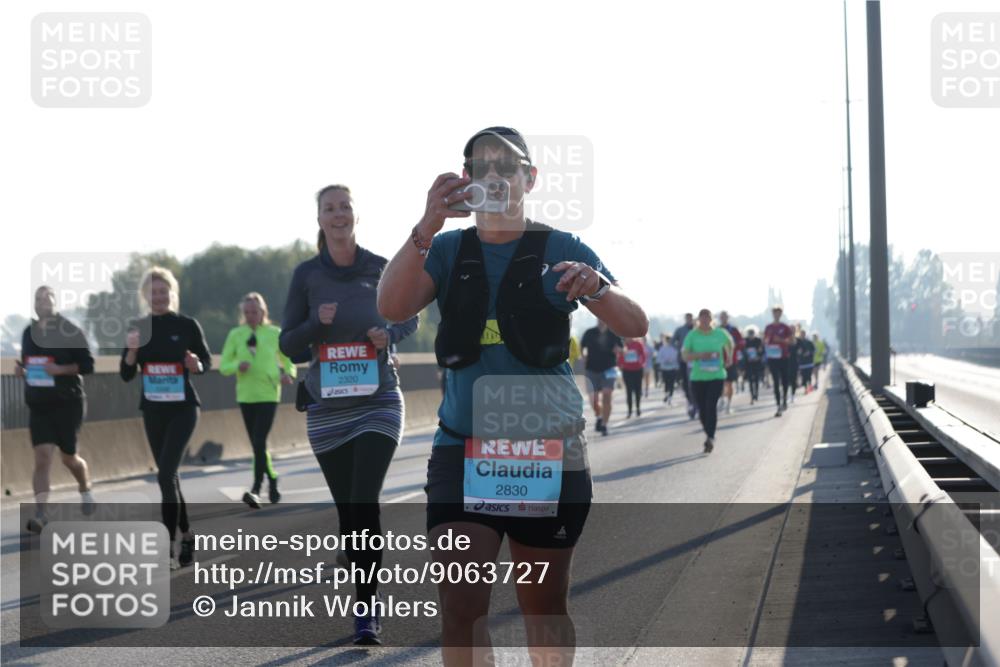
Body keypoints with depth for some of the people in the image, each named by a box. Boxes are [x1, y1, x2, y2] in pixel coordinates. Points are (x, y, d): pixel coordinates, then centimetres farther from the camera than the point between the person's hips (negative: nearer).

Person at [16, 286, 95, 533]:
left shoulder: (69, 331, -7)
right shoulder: (28, 333, 9)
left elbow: (87, 365, -10)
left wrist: (60, 369, -23)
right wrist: (21, 371, -2)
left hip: (68, 403, -3)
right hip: (38, 405, 3)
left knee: (69, 457, 8)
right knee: (42, 457, -10)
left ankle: (86, 492, 39)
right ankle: (41, 513, -17)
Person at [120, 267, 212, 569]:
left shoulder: (187, 325, -6)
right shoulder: (137, 327, 2)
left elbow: (207, 360, 4)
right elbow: (126, 375, 2)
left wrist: (197, 366, -18)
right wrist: (132, 351, -17)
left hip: (182, 408, -5)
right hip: (153, 410, 5)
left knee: (165, 474, -17)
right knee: (168, 476, 12)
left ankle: (169, 545, -15)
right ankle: (187, 535, 28)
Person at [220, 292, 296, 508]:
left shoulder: (274, 333, 0)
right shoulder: (236, 335, 4)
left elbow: (288, 358, 14)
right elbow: (223, 366, 5)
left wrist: (289, 373, -7)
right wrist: (237, 366, -17)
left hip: (268, 395, -4)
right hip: (246, 395, 4)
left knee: (259, 442, -16)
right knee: (255, 443, 11)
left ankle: (256, 490, -19)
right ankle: (272, 479, 32)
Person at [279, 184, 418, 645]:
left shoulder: (381, 269, 0)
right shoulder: (307, 274, 1)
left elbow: (410, 319, 15)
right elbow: (287, 344, 3)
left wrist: (389, 335, -6)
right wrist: (317, 323, -16)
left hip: (379, 404, -2)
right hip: (327, 409, 2)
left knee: (364, 502, -14)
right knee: (347, 507, 6)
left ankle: (366, 609, -7)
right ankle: (361, 577, 27)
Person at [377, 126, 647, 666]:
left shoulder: (560, 251, 2)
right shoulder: (447, 250, 6)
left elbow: (635, 327, -4)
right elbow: (392, 307, -11)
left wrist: (596, 287, -26)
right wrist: (427, 227, -24)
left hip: (547, 447, -1)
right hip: (463, 447, 1)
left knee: (545, 609, 10)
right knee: (460, 606, -12)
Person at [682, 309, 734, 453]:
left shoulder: (720, 333, 3)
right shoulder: (692, 335, -1)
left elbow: (729, 342, 26)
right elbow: (685, 356, -6)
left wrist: (729, 358, 18)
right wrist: (700, 355, -21)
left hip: (716, 376, -1)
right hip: (697, 377, 1)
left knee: (711, 405, -17)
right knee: (702, 409, 5)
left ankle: (711, 438, -20)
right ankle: (709, 435, 24)